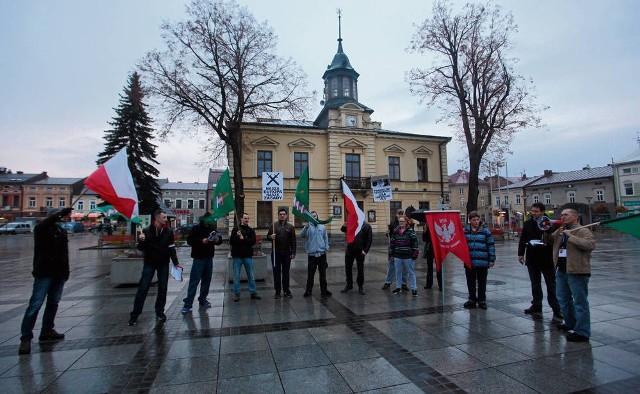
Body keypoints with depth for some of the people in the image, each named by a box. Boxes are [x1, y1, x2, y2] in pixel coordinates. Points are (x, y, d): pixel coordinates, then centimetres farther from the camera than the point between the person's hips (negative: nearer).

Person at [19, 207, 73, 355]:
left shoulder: (62, 231, 13)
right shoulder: (41, 230, -5)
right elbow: (42, 225, -33)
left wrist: (66, 270, 15)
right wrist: (60, 213, -37)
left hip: (59, 274, 7)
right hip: (44, 273, -6)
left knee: (53, 303, 13)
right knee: (35, 305, -8)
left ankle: (47, 330, 25)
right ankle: (25, 338, -2)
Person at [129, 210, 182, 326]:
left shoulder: (169, 231, -2)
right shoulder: (147, 231, -7)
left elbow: (172, 248, 2)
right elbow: (141, 249, 0)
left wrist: (176, 263, -2)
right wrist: (141, 241, -21)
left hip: (164, 264, 2)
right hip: (149, 263, -2)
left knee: (162, 289, 7)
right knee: (143, 288, -1)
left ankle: (159, 312, 20)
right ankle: (134, 315, 10)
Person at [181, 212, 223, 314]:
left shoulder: (212, 228, 10)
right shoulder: (196, 228, -4)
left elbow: (219, 240, 16)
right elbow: (189, 241, -10)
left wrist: (218, 240, -7)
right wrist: (201, 241, -23)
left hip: (209, 258, 5)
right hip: (199, 258, -5)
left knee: (207, 280, 11)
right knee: (194, 281, -6)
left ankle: (202, 300, 24)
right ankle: (188, 303, -1)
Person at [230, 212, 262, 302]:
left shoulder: (251, 230, 7)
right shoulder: (235, 229, 4)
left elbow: (253, 241, -7)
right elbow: (231, 241, -2)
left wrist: (243, 239, -14)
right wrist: (237, 237, -17)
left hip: (248, 256, 1)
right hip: (237, 256, -1)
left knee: (251, 276, 8)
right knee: (236, 277, 5)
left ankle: (253, 292, 18)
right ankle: (237, 294, 15)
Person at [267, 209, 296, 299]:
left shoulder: (290, 227, 5)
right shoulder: (274, 226, 3)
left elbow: (293, 241, 4)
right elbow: (268, 235, 6)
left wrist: (293, 252, -2)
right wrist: (271, 236, -18)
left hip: (286, 253, 1)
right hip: (276, 252, 0)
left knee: (286, 272, 8)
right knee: (276, 272, 5)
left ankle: (286, 291, 18)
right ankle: (277, 291, 14)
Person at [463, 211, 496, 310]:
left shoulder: (485, 231, 0)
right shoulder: (465, 231, 2)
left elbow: (491, 245, 1)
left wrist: (491, 259, -1)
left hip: (482, 262, -1)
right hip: (469, 262, 1)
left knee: (482, 283, 10)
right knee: (470, 283, 11)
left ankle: (482, 300, 23)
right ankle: (472, 300, 24)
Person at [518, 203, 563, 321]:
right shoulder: (527, 224, 6)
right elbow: (523, 239, 8)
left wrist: (548, 242, -26)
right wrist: (521, 253, 5)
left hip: (547, 259, -4)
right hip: (532, 259, 5)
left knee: (551, 285, 3)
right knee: (535, 284, 15)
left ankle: (556, 309, 10)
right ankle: (536, 305, 26)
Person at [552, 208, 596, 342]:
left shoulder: (583, 231, -8)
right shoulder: (559, 231, 13)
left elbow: (591, 244, -24)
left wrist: (570, 236, -24)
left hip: (577, 271, -8)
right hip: (561, 271, 8)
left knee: (580, 302, 0)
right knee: (563, 299, 20)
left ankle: (582, 332, 7)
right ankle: (570, 323, 38)